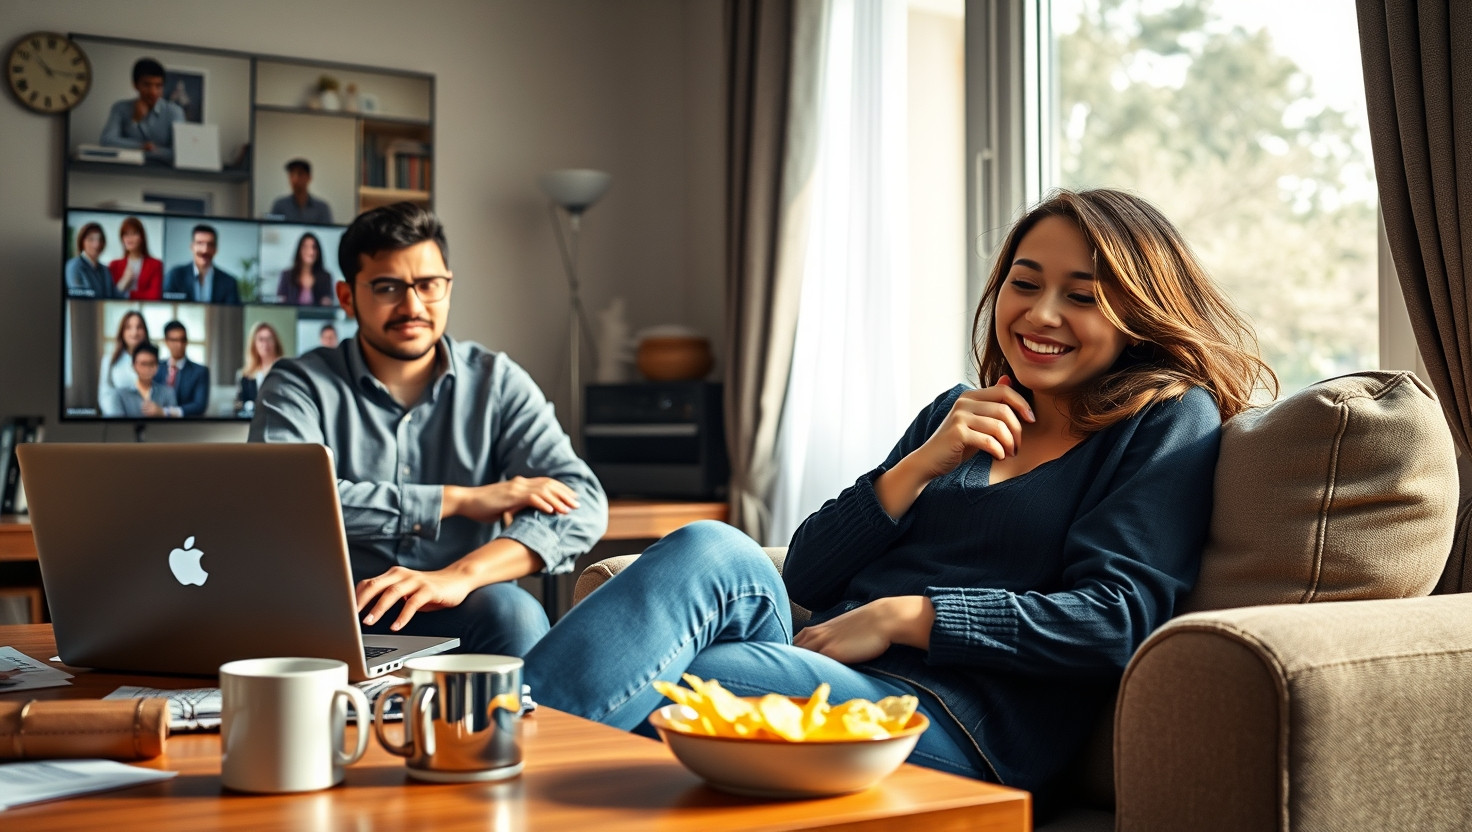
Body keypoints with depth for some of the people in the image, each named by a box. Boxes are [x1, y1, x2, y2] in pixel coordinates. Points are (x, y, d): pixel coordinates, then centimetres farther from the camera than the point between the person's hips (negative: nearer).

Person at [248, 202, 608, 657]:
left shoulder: (497, 383, 7)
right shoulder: (299, 386, 4)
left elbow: (582, 501, -7)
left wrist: (460, 576, -25)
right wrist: (461, 500, -15)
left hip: (460, 620, 0)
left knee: (512, 611, -32)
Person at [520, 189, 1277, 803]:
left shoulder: (1170, 420, 9)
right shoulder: (958, 416, 24)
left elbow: (1114, 620, -6)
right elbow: (807, 577, 16)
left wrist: (902, 616, -12)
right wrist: (921, 465, 0)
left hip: (966, 726, -5)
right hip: (822, 672, 6)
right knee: (714, 551, -26)